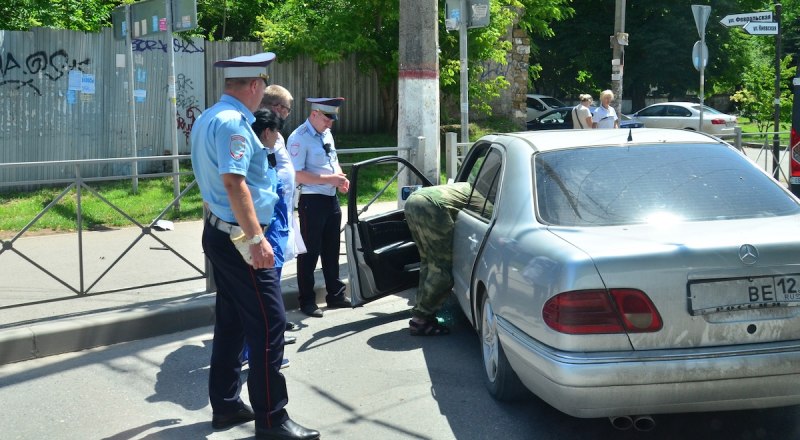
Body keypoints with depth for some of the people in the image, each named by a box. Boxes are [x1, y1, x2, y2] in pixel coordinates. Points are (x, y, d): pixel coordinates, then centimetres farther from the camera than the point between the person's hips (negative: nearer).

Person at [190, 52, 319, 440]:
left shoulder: (207, 119, 14)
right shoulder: (233, 123, -18)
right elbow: (233, 181, -27)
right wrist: (256, 239, -29)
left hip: (218, 232, 10)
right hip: (240, 237, -10)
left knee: (231, 321, 16)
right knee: (268, 324, -6)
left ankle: (225, 405, 25)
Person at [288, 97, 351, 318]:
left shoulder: (327, 134, 12)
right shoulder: (299, 138, -14)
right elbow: (297, 175, -20)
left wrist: (340, 177, 1)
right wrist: (329, 179, -21)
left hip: (331, 198, 8)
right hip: (312, 200, -8)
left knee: (331, 250, 16)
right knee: (310, 252, 1)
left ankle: (335, 295, 27)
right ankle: (307, 301, 12)